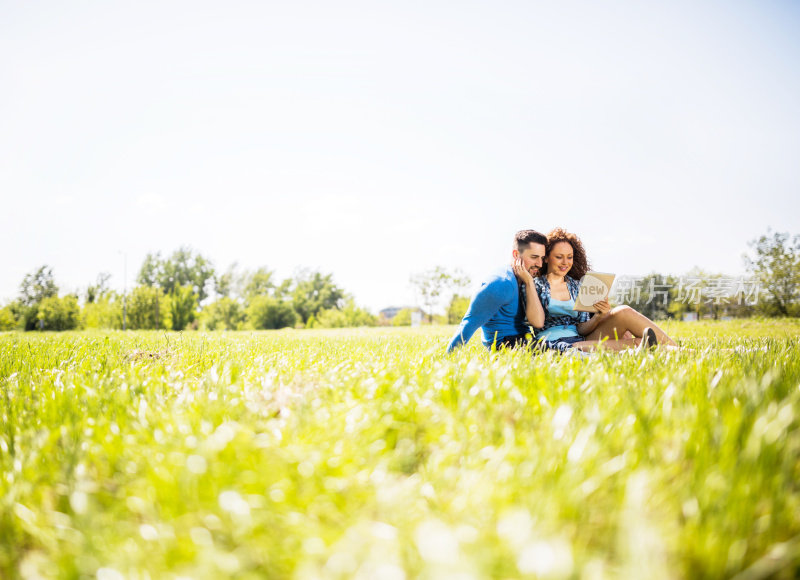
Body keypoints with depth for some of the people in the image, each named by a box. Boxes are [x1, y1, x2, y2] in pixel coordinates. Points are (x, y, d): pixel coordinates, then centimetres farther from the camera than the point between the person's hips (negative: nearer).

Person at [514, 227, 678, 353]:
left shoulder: (578, 286, 19)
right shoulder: (536, 284, 8)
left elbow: (582, 329, 9)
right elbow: (537, 322, -10)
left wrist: (599, 316, -11)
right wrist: (529, 282, -7)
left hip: (582, 340, 5)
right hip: (554, 344, -5)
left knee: (624, 312, -18)